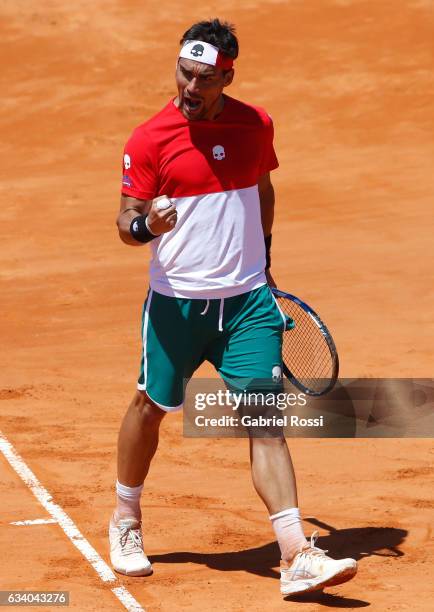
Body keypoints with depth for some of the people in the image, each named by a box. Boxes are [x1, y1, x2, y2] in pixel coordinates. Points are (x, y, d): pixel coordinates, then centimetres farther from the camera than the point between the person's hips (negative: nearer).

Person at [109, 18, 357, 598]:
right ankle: (126, 520, 39)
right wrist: (146, 225, -29)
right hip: (176, 303, -2)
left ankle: (297, 556, -13)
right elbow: (126, 220, -7)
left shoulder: (256, 124, 2)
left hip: (247, 300, 2)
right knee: (151, 406, 13)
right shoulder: (150, 139, -9)